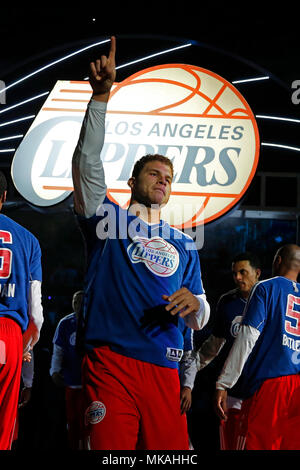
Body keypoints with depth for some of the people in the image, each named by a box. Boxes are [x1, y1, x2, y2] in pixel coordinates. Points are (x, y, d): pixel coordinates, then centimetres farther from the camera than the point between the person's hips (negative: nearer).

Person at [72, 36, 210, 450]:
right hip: (109, 359, -3)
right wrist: (101, 95, -11)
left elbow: (199, 320, 21)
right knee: (110, 447, -11)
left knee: (173, 450, -5)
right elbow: (87, 161, -1)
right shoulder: (108, 219, 14)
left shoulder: (183, 246, 23)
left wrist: (195, 305, -5)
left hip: (163, 367, 4)